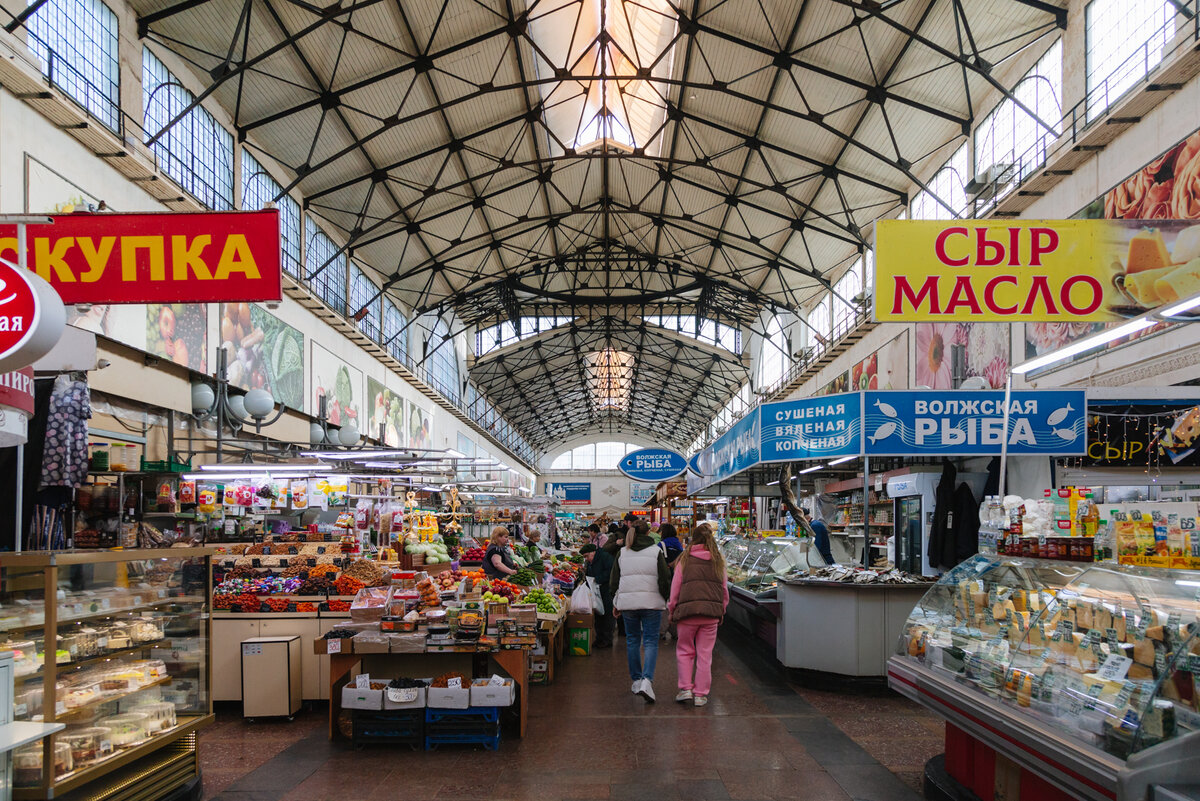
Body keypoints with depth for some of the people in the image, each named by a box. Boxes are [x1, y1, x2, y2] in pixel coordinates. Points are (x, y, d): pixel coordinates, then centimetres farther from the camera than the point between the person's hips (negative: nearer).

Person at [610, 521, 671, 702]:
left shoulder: (622, 553, 6)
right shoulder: (656, 552, -3)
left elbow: (614, 581, 9)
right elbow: (665, 580, -3)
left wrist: (615, 604, 17)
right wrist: (666, 599, 11)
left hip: (627, 602, 2)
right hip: (651, 603, -2)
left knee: (632, 640, 15)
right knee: (651, 641, 0)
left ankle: (637, 680, 20)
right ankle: (647, 680, -17)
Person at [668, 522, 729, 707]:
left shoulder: (685, 559, 2)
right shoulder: (718, 561, 8)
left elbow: (675, 586, 3)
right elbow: (724, 589, 12)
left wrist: (671, 610, 12)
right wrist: (721, 610, 22)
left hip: (688, 609, -2)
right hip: (712, 612, 2)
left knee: (684, 650, 13)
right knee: (705, 654, 7)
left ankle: (686, 688, 6)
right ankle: (701, 694, 10)